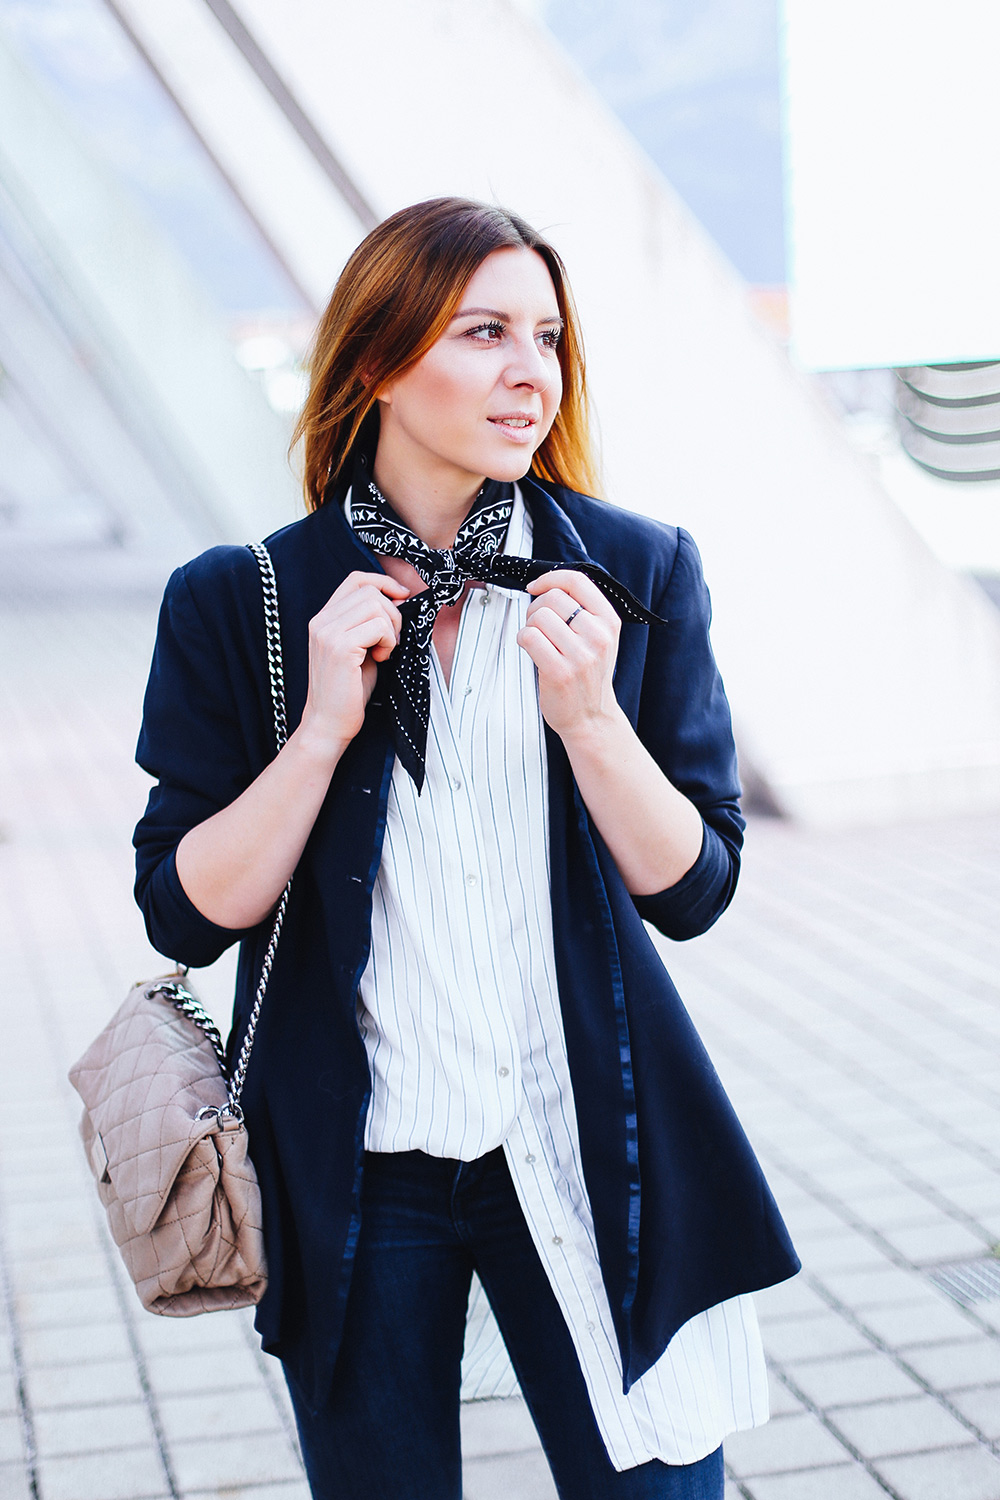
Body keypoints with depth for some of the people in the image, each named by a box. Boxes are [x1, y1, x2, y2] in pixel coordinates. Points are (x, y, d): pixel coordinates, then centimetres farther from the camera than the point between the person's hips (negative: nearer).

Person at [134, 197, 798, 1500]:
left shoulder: (636, 573, -2)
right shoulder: (239, 604, -4)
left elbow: (692, 890, -2)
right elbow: (186, 914, -4)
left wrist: (589, 713, -18)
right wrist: (324, 726, -16)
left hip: (589, 1146, 1)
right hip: (357, 1169, 0)